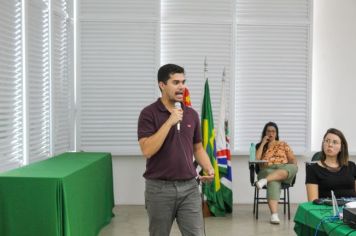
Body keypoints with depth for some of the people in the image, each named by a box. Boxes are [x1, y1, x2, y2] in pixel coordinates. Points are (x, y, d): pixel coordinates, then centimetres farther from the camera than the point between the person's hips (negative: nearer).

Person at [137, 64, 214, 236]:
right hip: (159, 188, -4)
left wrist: (208, 169, -3)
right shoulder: (149, 113, -9)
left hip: (189, 187, 4)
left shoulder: (191, 114, 8)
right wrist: (169, 122, -22)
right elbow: (147, 150, -20)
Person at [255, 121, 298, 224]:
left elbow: (293, 160, 16)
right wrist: (263, 144, 3)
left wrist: (290, 169, -6)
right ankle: (274, 215, -52)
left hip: (284, 170, 2)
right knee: (274, 183, -40)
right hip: (267, 170, -1)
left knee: (294, 167, -37)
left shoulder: (283, 144, 22)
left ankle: (265, 180, -50)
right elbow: (256, 159, 1)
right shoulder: (259, 145, 20)